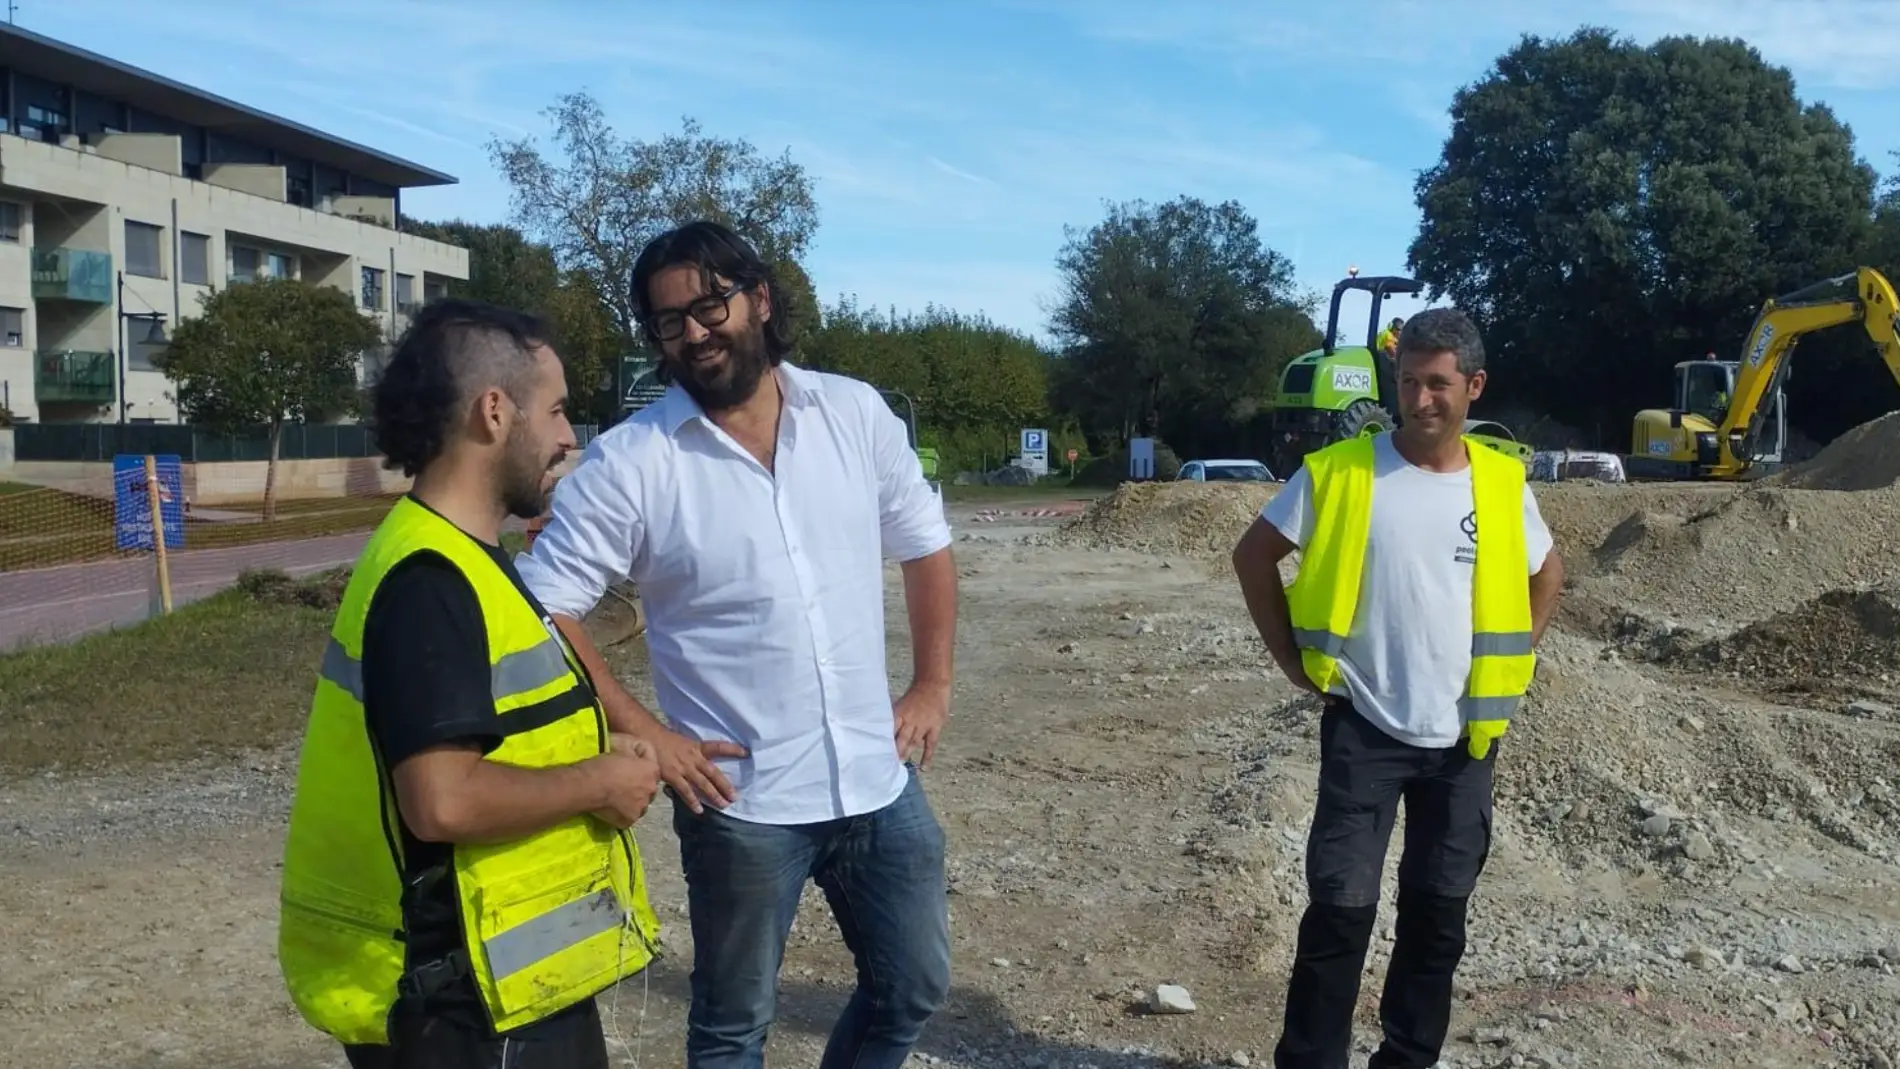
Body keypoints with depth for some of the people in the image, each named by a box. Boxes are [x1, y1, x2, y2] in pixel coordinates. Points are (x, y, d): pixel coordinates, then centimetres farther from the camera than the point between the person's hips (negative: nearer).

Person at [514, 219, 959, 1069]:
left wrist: (933, 686, 5)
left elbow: (926, 547, 11)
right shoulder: (628, 462, -11)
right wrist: (640, 734, -14)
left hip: (880, 783, 4)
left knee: (912, 990, 19)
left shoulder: (857, 413, -1)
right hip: (742, 802, -3)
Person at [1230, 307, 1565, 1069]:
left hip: (1463, 736, 3)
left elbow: (1546, 573, 18)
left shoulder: (1503, 483, 0)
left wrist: (1512, 661, 8)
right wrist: (1293, 660, -3)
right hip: (1364, 728, -3)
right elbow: (1253, 556, -1)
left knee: (1438, 912, 13)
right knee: (1341, 906, -5)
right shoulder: (1339, 471, -10)